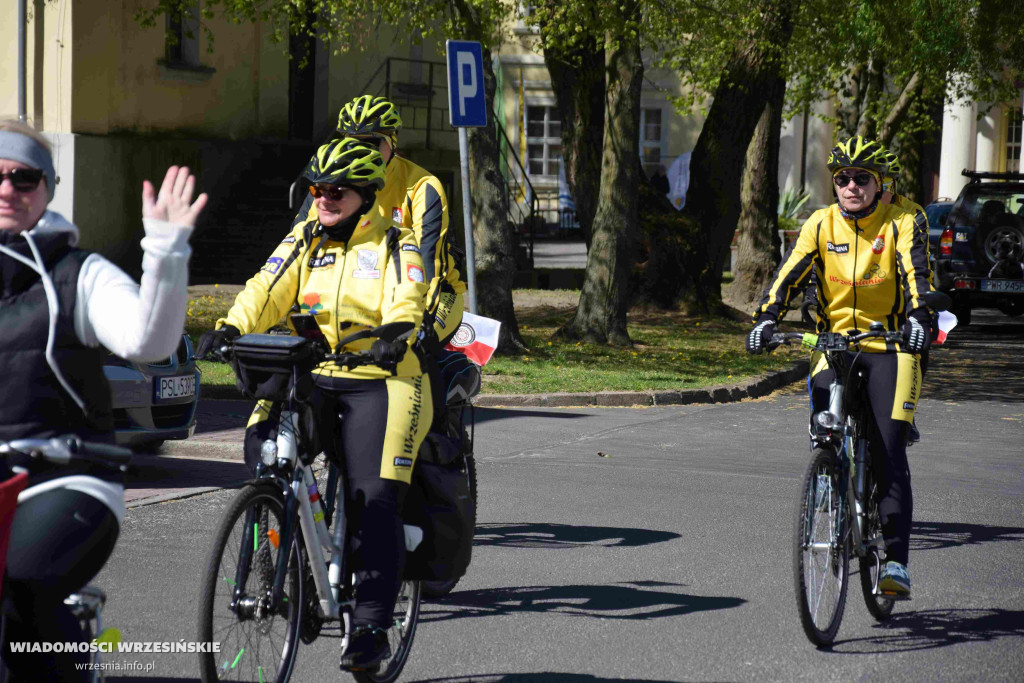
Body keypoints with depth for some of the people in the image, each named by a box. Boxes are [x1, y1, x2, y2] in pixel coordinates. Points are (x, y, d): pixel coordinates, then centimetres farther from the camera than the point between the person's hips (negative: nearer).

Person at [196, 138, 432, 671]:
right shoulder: (305, 240, 11)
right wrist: (229, 328, -20)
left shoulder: (395, 245, -1)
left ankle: (371, 627, -8)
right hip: (311, 376, 4)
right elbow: (266, 292, 0)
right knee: (261, 446, -23)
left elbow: (406, 305, -17)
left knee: (374, 501, -12)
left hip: (379, 380, -4)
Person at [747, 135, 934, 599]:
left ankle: (896, 559, -9)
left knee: (888, 452, -11)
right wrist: (766, 318, -24)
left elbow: (915, 274, -19)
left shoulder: (900, 224, -5)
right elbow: (790, 273, -7)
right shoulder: (821, 225, 2)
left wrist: (918, 318, -38)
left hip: (888, 348, -2)